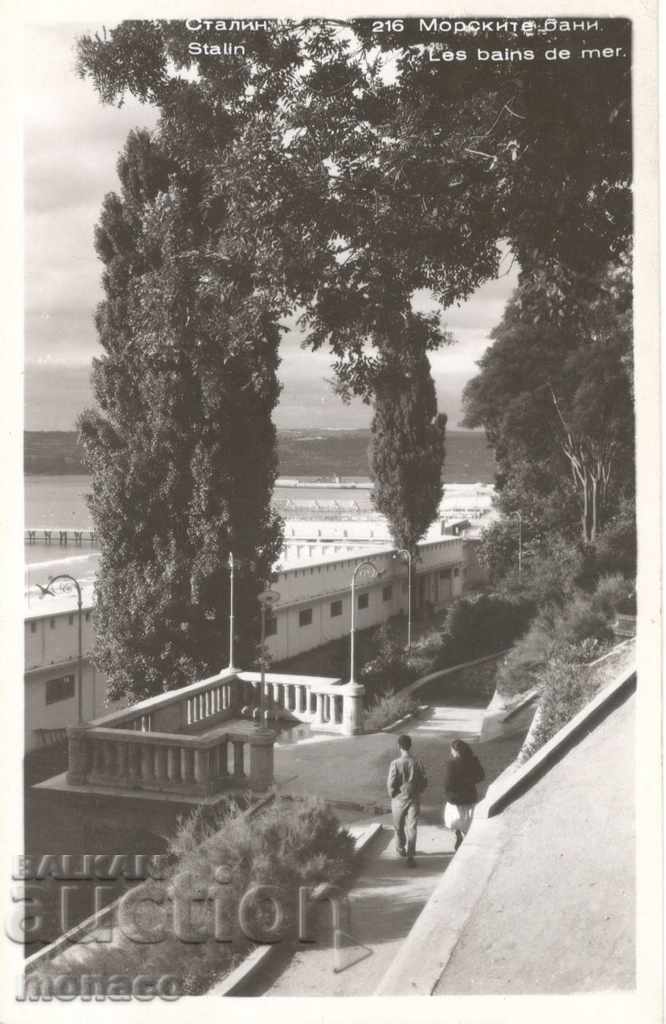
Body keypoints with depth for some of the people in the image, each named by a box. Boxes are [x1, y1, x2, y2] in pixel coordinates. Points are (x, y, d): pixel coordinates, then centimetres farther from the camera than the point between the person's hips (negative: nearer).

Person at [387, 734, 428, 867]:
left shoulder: (395, 763, -16)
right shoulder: (417, 763, -8)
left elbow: (391, 783, -15)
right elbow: (424, 781, -2)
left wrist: (392, 794, 3)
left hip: (399, 799, -1)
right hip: (414, 799, 1)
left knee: (399, 826, 20)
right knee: (411, 827, 3)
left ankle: (401, 849, 38)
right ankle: (410, 855, -4)